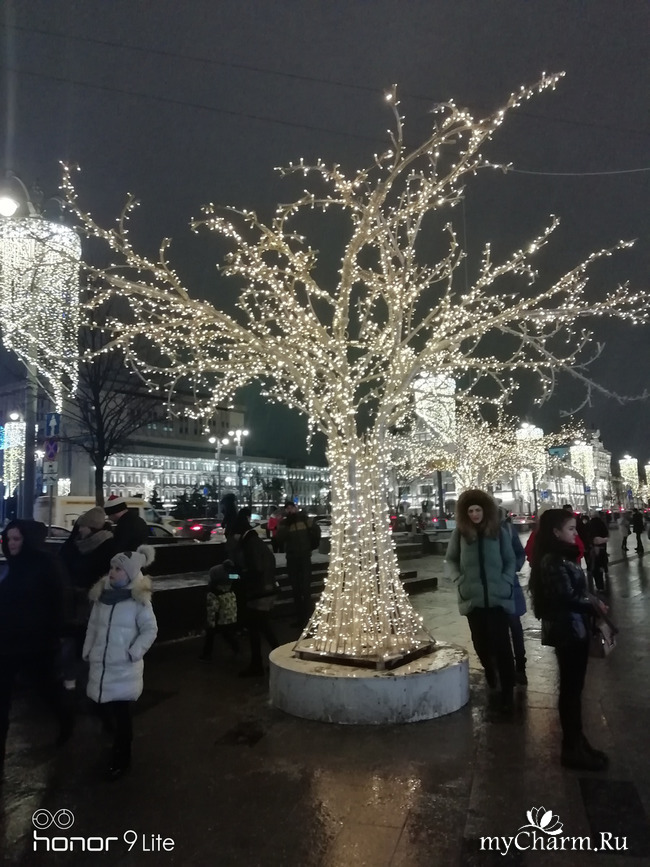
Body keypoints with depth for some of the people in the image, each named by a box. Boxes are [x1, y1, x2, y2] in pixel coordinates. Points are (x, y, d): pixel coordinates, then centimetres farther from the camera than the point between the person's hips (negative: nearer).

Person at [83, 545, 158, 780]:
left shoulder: (139, 600, -12)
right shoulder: (101, 595, 2)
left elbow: (150, 630, -8)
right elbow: (93, 627, 11)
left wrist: (133, 653, -13)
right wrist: (87, 651, 8)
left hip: (124, 669, -5)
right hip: (100, 667, 5)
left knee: (121, 715, 2)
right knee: (106, 713, 13)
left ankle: (120, 760, 22)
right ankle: (120, 745, 39)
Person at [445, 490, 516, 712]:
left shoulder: (499, 531, 2)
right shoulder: (460, 533, 2)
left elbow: (510, 560, 9)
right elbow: (451, 559, 12)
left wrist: (506, 581, -4)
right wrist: (459, 580, -1)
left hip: (497, 596, -1)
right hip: (472, 597, 1)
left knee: (501, 643, -3)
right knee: (481, 642, 11)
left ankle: (507, 690, 8)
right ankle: (489, 671, 40)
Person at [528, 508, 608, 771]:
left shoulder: (560, 557, 10)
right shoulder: (552, 561, -21)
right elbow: (567, 597, -21)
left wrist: (591, 602, -3)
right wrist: (593, 604, -6)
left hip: (574, 628, 9)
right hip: (567, 630, -9)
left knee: (573, 687, 17)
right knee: (571, 688, 2)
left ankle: (577, 742, 29)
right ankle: (572, 749, 15)